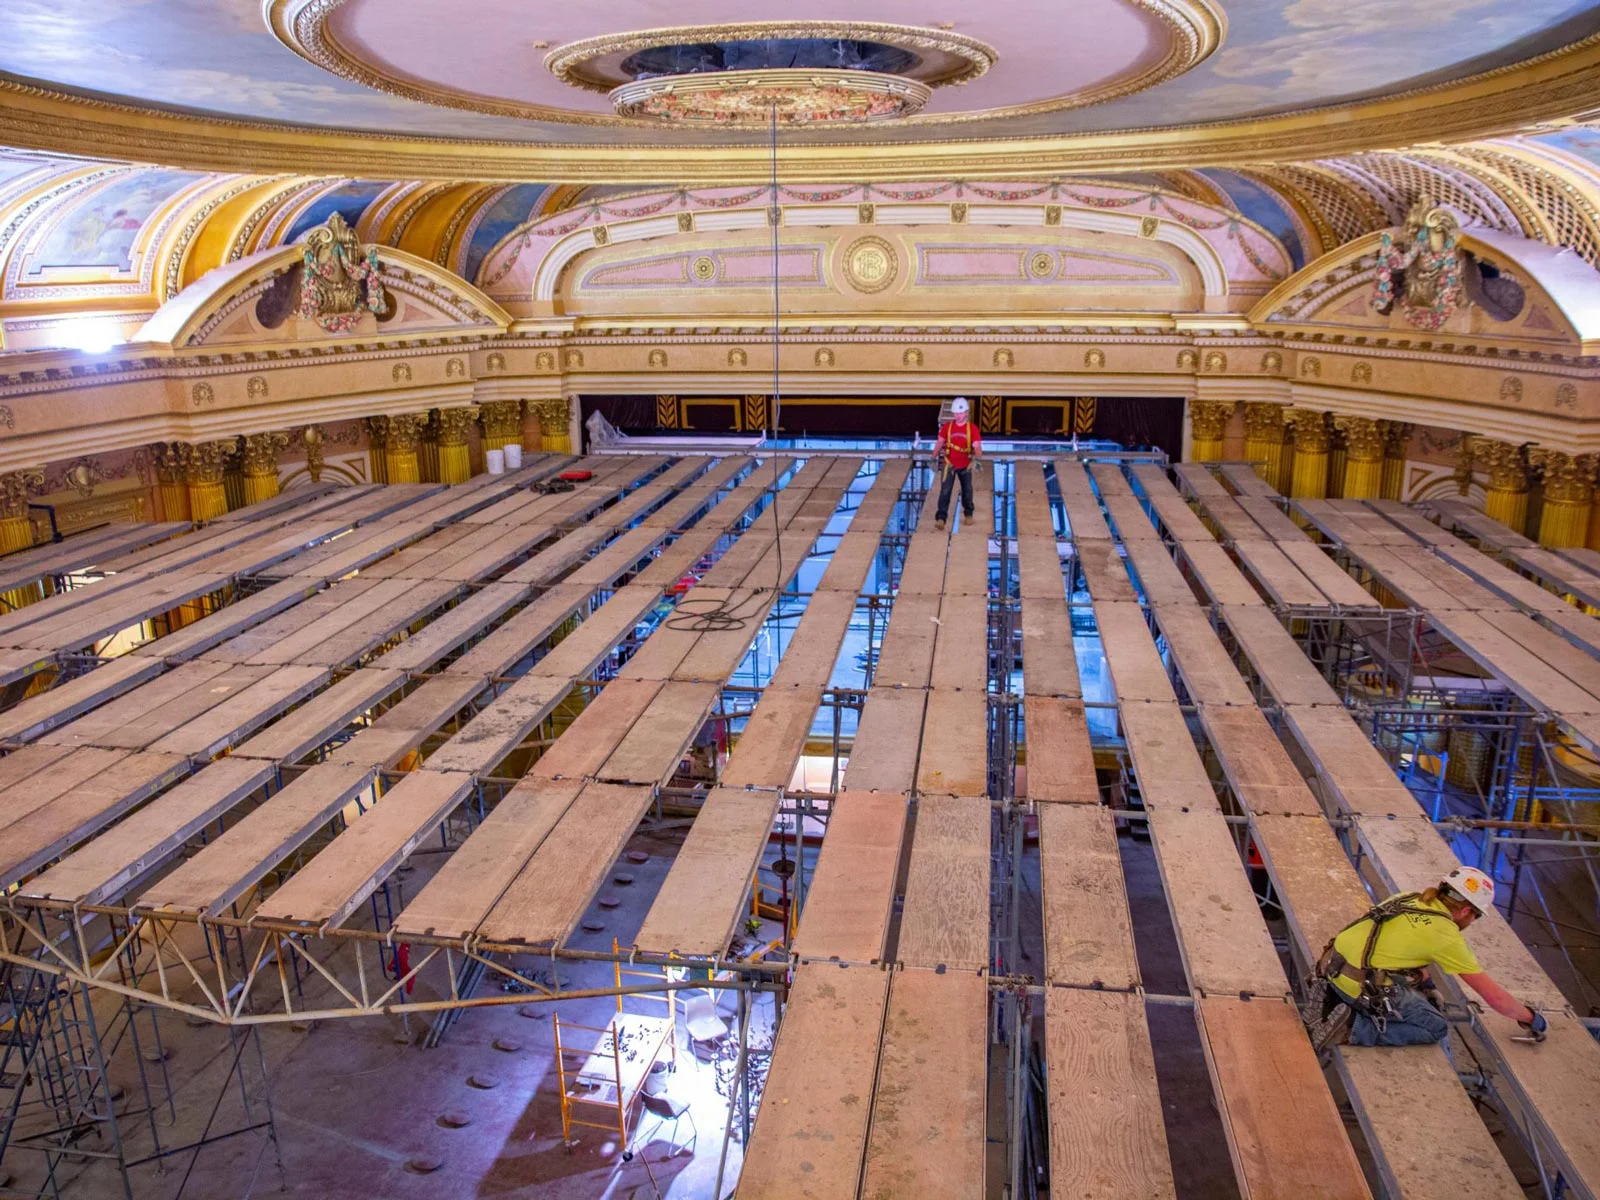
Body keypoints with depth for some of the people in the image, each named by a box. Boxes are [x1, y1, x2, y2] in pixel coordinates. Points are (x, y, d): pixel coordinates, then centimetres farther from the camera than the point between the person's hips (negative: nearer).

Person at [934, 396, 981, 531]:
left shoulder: (972, 428, -10)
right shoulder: (947, 427, -7)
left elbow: (977, 446, -16)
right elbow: (939, 443, 4)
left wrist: (976, 457, -35)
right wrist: (934, 458, 2)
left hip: (965, 465, 1)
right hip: (949, 464, -1)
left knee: (967, 490, 16)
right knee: (945, 491, -10)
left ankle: (969, 513, 38)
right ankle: (940, 518, -13)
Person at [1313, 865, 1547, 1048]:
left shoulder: (1409, 898, 13)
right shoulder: (1447, 936, -6)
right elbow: (1495, 997, 2)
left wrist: (1428, 986, 38)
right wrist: (1531, 1018, 18)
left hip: (1331, 965, 7)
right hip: (1359, 987, -7)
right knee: (1436, 1028, 9)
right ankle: (1365, 1028, -7)